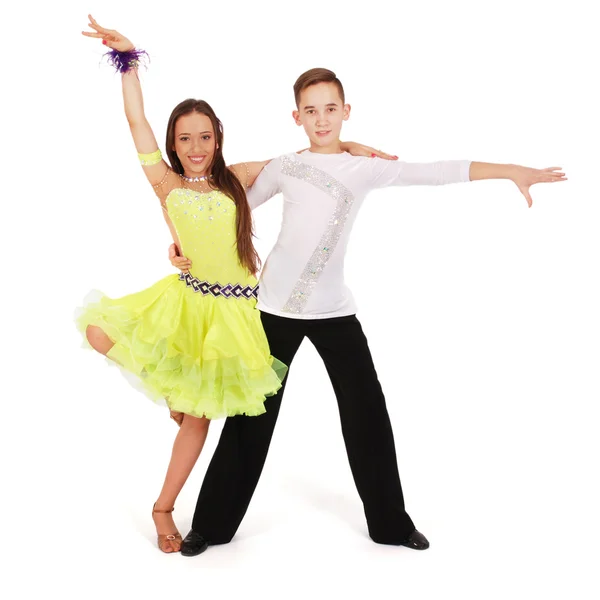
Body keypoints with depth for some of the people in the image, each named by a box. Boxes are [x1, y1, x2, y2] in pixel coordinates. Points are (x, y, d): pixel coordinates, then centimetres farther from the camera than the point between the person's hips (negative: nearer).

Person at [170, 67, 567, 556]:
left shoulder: (366, 169, 3)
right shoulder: (284, 167, 2)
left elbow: (435, 173, -3)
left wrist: (510, 170, -9)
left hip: (333, 309, 1)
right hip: (277, 307, -1)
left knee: (368, 411, 6)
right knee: (252, 414, 4)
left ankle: (391, 522, 24)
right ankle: (213, 524, 19)